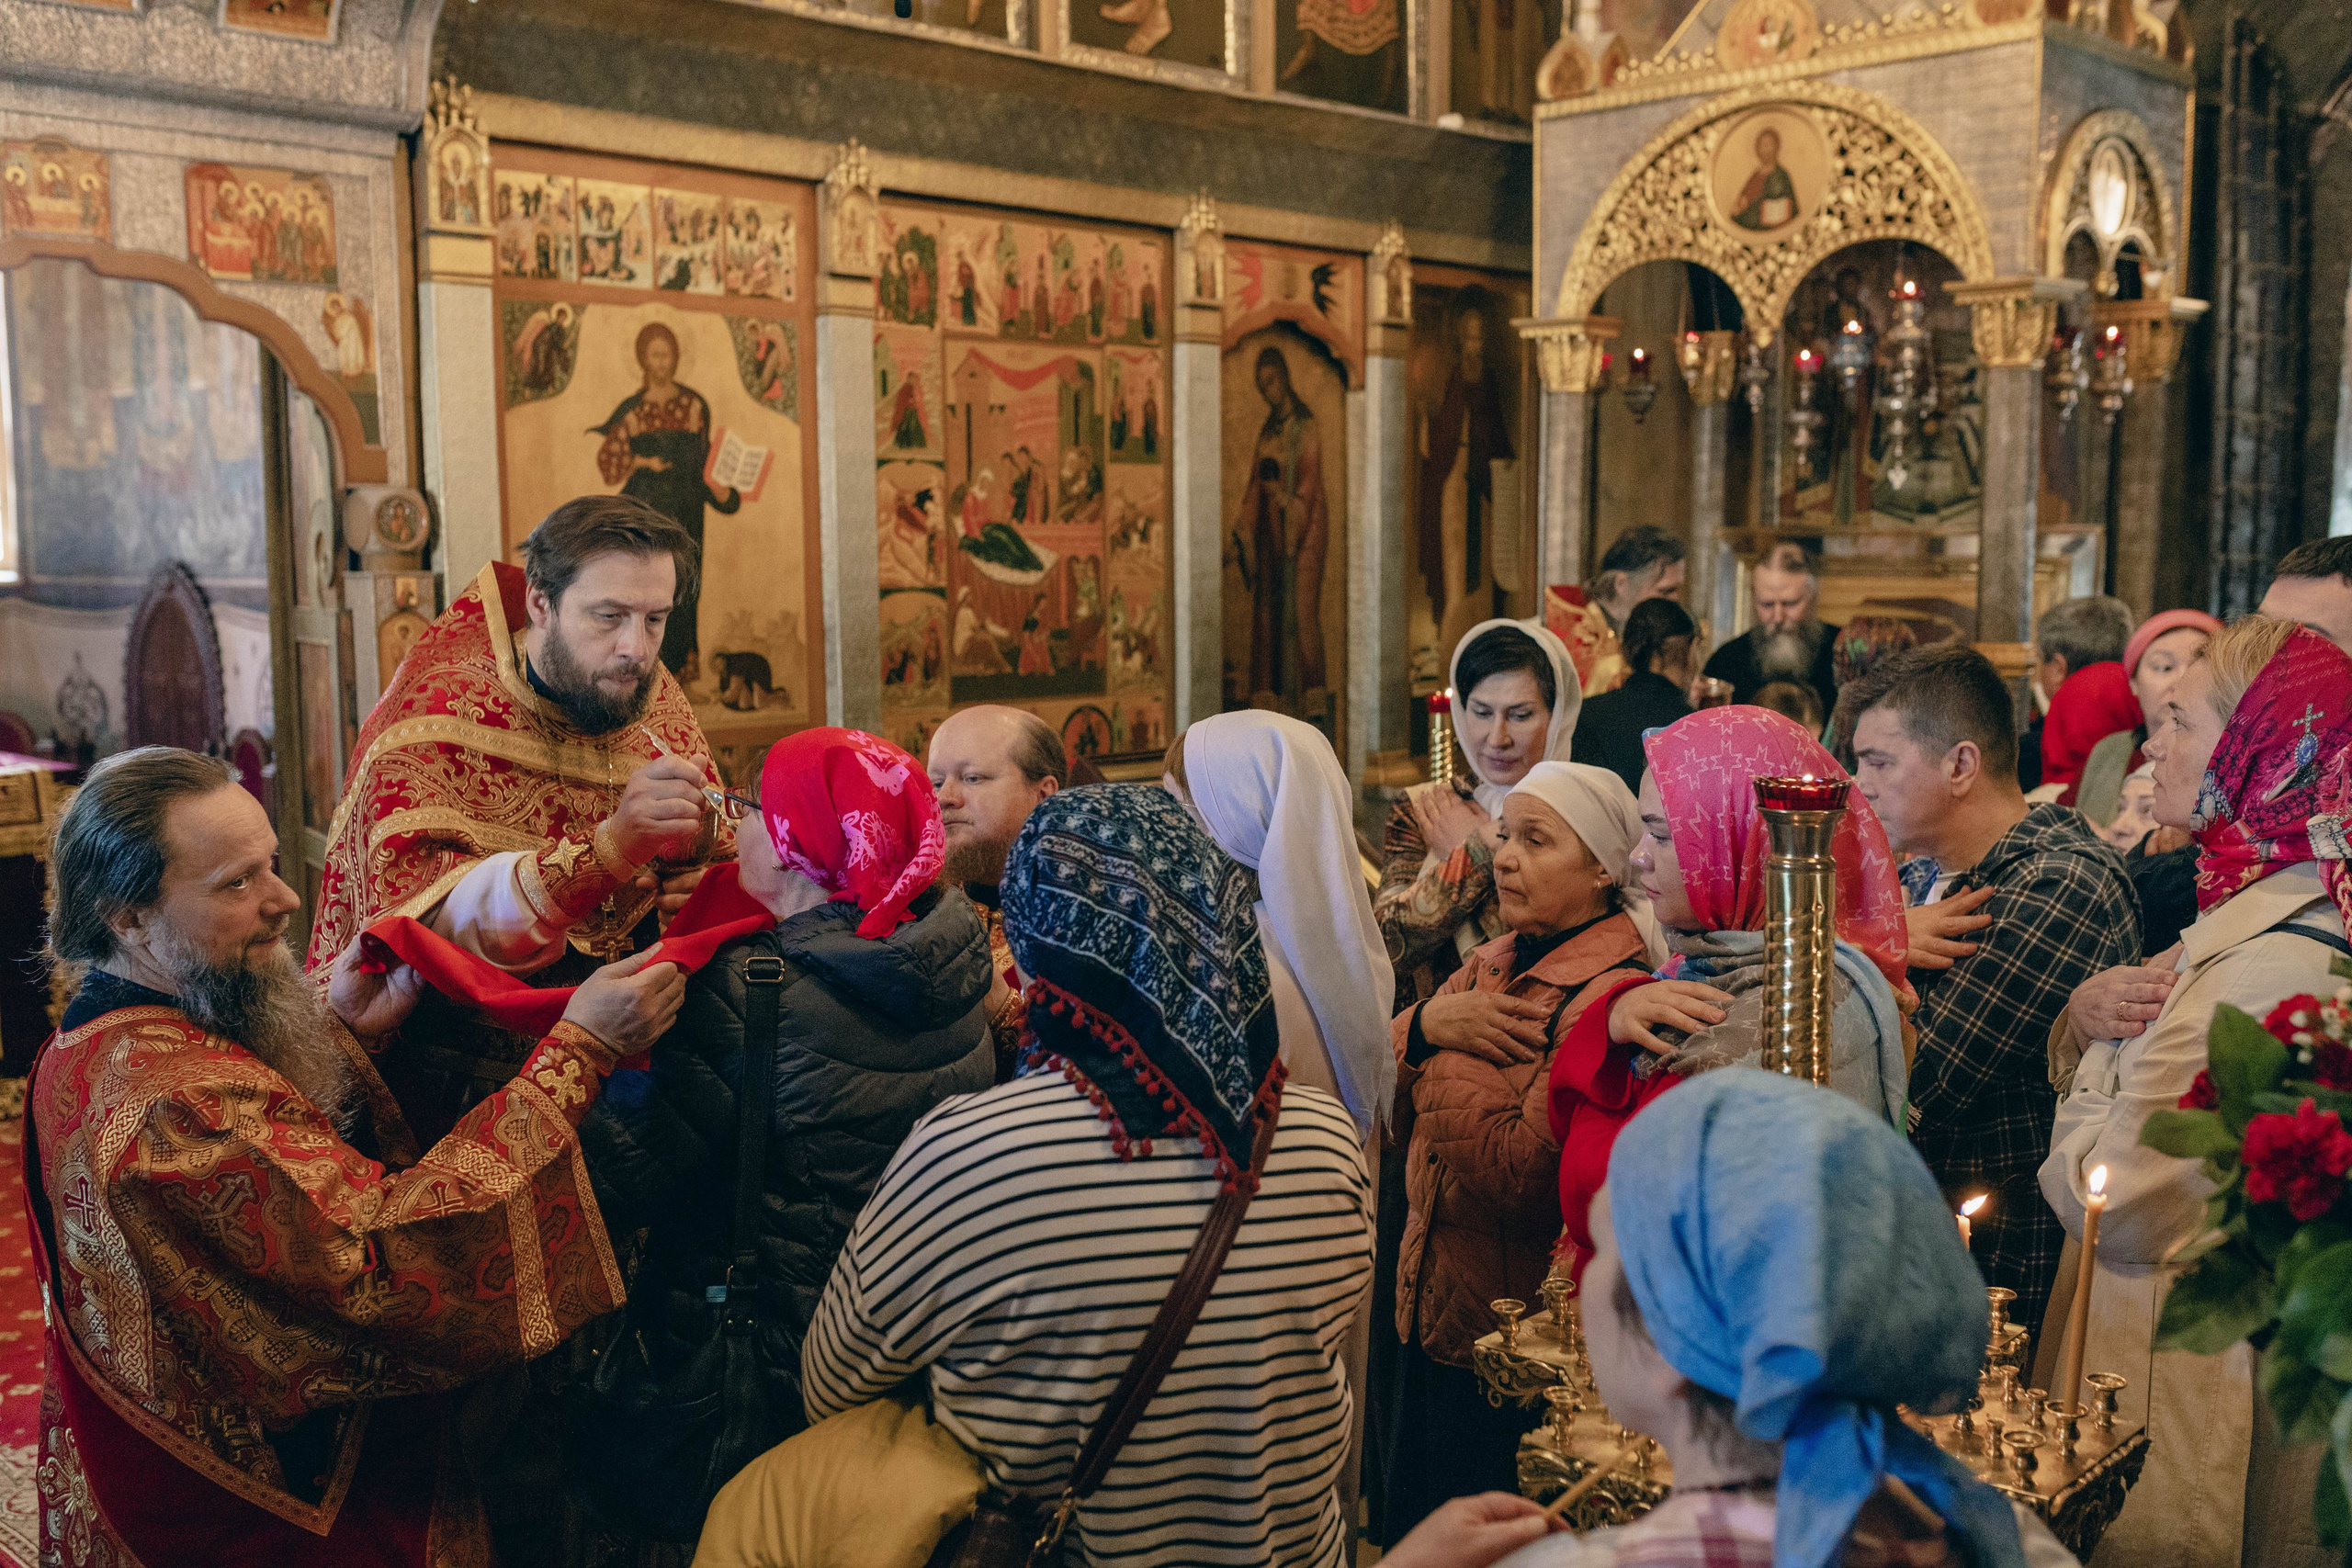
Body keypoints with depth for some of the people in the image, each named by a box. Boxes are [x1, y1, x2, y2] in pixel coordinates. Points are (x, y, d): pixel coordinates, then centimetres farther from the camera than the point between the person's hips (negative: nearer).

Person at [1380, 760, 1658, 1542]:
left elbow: (1522, 1176, -28)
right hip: (1432, 1319, 8)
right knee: (1412, 1532, 22)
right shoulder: (1495, 962, 7)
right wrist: (1427, 1024, -14)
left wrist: (1450, 1065, -15)